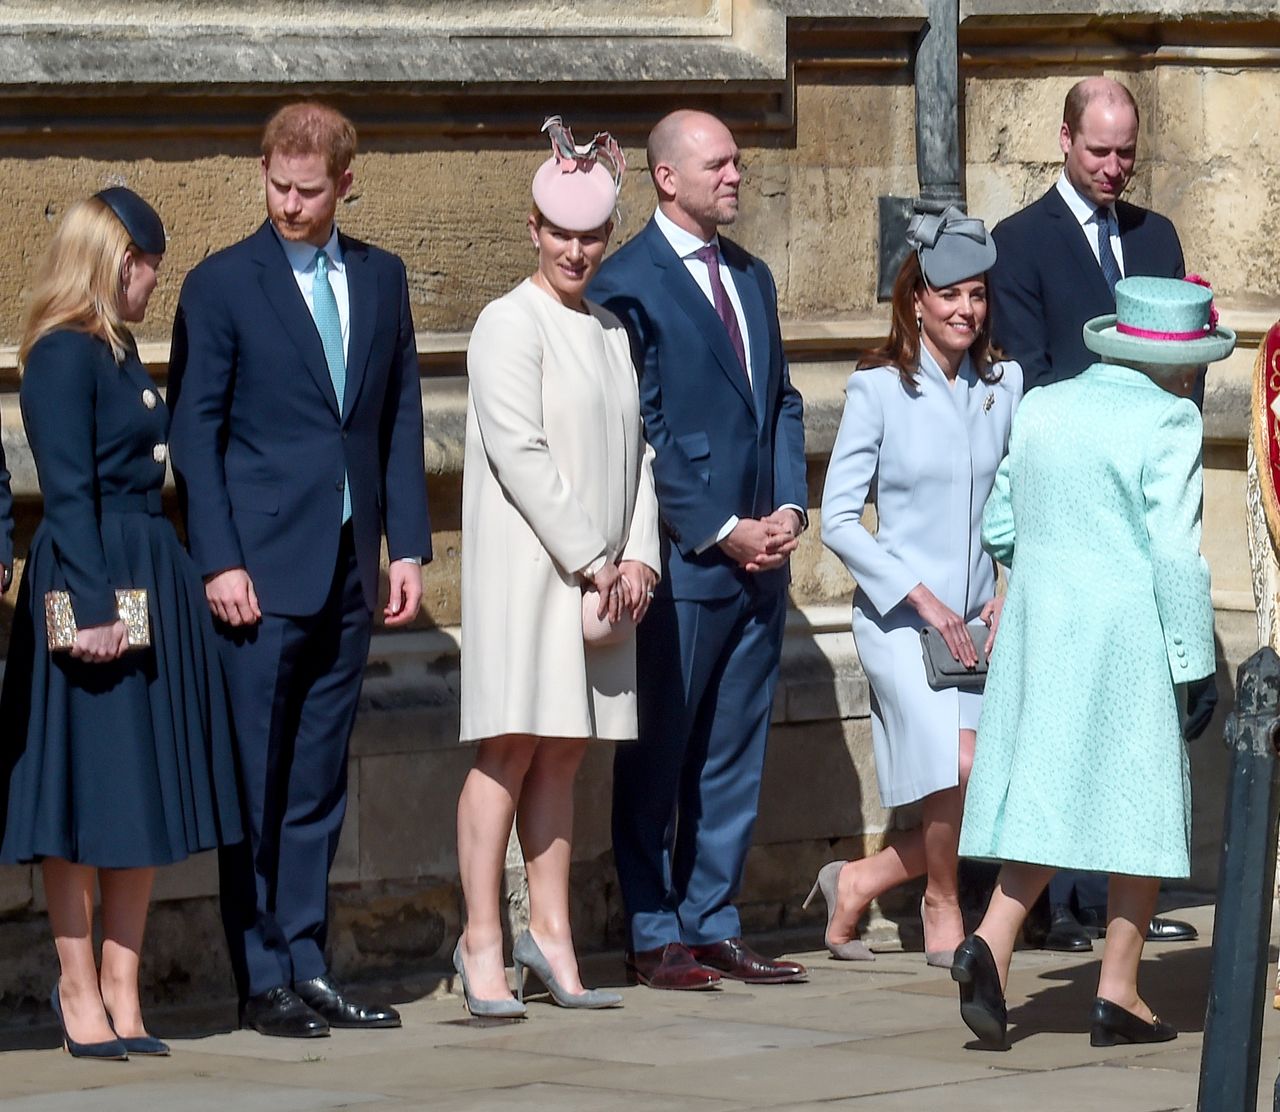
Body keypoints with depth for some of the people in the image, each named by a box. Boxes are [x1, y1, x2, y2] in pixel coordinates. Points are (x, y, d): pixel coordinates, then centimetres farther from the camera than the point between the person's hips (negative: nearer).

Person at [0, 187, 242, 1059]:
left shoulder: (119, 352, 15)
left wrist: (169, 592, 12)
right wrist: (93, 606, -20)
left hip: (155, 584, 9)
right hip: (92, 579, -9)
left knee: (146, 789, 9)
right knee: (88, 792, -2)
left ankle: (121, 987, 13)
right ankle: (80, 989, 5)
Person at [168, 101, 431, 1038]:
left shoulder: (381, 279, 11)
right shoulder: (222, 284, -2)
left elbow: (402, 421, 13)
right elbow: (196, 433, -4)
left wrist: (408, 546, 5)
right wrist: (219, 562, -11)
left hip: (349, 571, 4)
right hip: (261, 571, -4)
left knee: (320, 783, 8)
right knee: (255, 780, -2)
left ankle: (307, 966, 12)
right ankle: (262, 979, 2)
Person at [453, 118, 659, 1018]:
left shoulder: (611, 329, 15)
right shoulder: (511, 324, -6)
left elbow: (636, 447, 15)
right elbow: (520, 455, -12)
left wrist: (638, 555, 1)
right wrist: (590, 560, -12)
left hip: (604, 571, 6)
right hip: (527, 564, -6)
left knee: (562, 754, 8)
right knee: (511, 747, -7)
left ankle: (551, 935, 12)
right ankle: (483, 943, -4)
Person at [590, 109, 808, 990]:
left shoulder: (752, 276, 16)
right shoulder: (628, 283, -8)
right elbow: (639, 432, -11)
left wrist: (789, 508, 2)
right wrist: (720, 531, -12)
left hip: (759, 555, 7)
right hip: (682, 557, -7)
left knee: (735, 753, 10)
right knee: (660, 754, 0)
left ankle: (714, 925, 16)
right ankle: (656, 937, 6)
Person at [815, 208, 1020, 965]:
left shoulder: (1005, 385, 7)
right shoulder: (878, 389, -5)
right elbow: (839, 518, -6)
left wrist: (1010, 589, 1)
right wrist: (922, 598, -12)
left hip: (977, 622, 5)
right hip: (898, 618, -4)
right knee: (959, 768, -21)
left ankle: (858, 884, 20)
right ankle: (942, 914, 4)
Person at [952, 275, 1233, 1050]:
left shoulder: (1040, 409, 8)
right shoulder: (1168, 421, -10)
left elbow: (1000, 527, 14)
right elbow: (1176, 550, -14)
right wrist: (1191, 659, -8)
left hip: (1037, 629, 5)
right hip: (1128, 637, -5)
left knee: (1047, 798, 9)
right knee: (1143, 804, 6)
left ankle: (991, 944, -14)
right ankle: (1119, 995, 7)